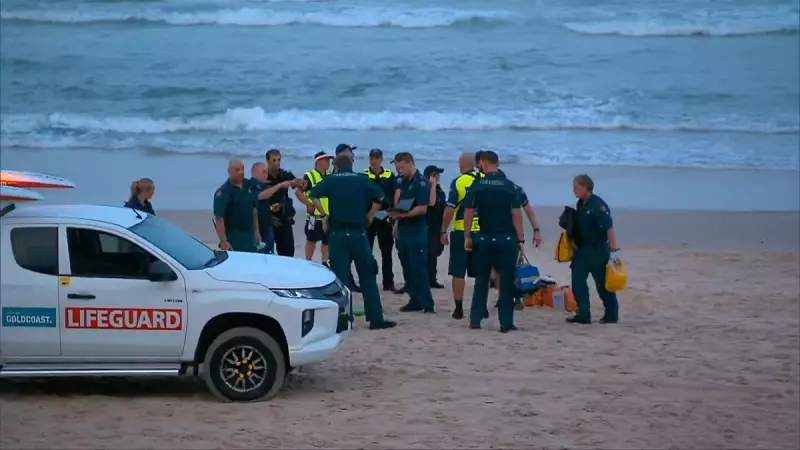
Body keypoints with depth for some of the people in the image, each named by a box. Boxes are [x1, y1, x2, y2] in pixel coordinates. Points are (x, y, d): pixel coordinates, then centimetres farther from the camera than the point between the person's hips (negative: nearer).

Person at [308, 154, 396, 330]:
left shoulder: (330, 181, 3)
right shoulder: (362, 180, 6)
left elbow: (313, 195, -11)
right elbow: (380, 198, 4)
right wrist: (369, 216, 10)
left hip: (338, 233, 0)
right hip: (358, 233, 0)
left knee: (340, 278, 3)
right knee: (367, 276, 6)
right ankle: (376, 318, 5)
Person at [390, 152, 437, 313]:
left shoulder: (421, 182, -11)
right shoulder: (403, 181, 13)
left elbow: (423, 208, -18)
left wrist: (402, 214, -26)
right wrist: (397, 222, 14)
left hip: (417, 232, -8)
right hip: (403, 230, 8)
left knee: (419, 269, -9)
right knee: (407, 268, 9)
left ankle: (427, 304, -7)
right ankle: (415, 301, 14)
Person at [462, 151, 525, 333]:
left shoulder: (477, 186, -2)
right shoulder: (509, 186, -3)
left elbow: (468, 212, -4)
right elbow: (516, 214, -7)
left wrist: (467, 237, 4)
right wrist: (520, 239, -3)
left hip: (485, 239, 1)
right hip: (506, 239, -1)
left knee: (481, 279, 12)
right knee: (506, 281, 3)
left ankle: (475, 319, 11)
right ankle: (506, 322, 1)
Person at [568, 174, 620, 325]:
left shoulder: (598, 205, -19)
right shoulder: (580, 204, 6)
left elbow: (609, 228, -22)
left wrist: (613, 250, -24)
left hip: (598, 251, -8)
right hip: (582, 250, 8)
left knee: (603, 283, 3)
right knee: (577, 281, 0)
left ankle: (611, 314, 16)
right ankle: (583, 314, 4)